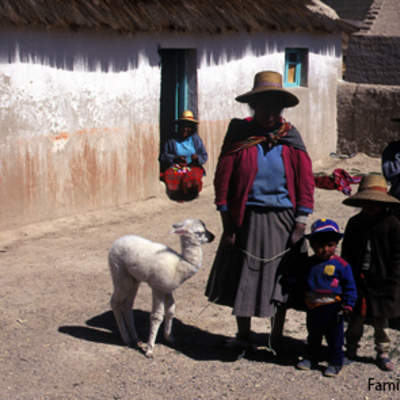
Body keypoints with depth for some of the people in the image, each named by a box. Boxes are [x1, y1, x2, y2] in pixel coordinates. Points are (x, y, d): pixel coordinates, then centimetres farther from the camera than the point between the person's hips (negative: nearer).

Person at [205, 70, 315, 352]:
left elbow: (305, 182, 0)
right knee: (243, 276, 9)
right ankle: (243, 335, 29)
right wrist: (228, 226, -6)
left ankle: (277, 337, 28)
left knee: (281, 279, 10)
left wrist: (300, 225, -7)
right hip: (247, 219, -1)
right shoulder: (239, 135, -4)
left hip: (282, 219, 1)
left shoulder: (291, 138, 0)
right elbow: (223, 180, -4)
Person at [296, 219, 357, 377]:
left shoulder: (341, 265, -10)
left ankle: (335, 363, 19)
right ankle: (311, 358, 36)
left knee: (335, 337, 6)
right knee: (313, 336, 20)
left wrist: (348, 304, -12)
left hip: (332, 309, -4)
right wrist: (302, 301, 15)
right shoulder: (309, 263, 3)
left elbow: (349, 286, -6)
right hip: (313, 308, 5)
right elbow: (303, 283, 16)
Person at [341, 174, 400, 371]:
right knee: (355, 318, 9)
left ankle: (383, 353, 22)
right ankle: (351, 349, 23)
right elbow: (346, 253, 10)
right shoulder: (354, 223, 5)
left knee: (381, 320, 9)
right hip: (357, 280, 2)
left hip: (381, 281, -2)